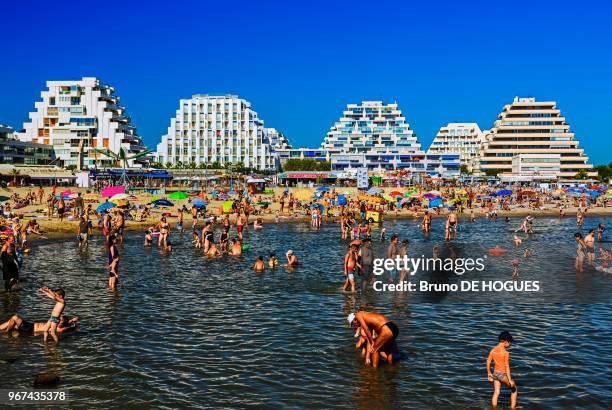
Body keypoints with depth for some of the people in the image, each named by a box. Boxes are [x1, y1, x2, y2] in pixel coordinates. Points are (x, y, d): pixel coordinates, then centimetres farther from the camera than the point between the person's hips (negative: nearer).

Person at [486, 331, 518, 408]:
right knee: (514, 390, 18)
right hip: (503, 375, -5)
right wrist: (510, 380, -14)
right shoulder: (506, 353, -20)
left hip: (495, 374, 5)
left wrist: (489, 373, 19)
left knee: (496, 393, 16)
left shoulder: (493, 350, -1)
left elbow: (488, 362, 6)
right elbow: (507, 367, -20)